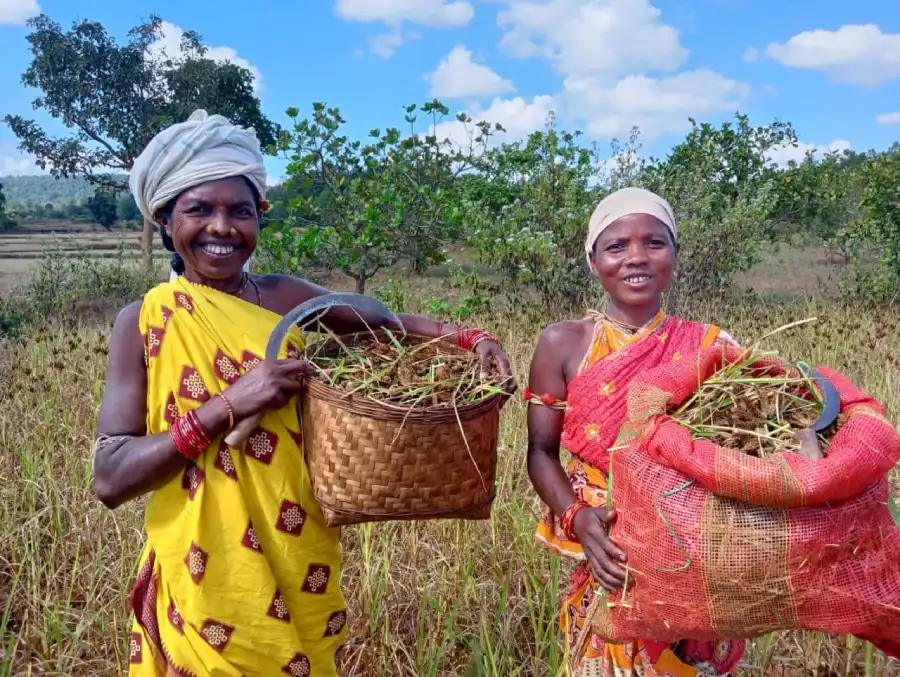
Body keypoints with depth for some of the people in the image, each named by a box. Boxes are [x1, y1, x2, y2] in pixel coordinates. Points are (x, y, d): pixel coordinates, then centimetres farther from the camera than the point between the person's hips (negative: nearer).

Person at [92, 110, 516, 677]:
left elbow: (388, 324, 7)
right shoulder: (144, 322, -9)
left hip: (302, 569, 3)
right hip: (204, 581, -2)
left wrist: (473, 339, -11)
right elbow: (110, 477, -14)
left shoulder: (286, 298, -3)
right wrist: (227, 406, -24)